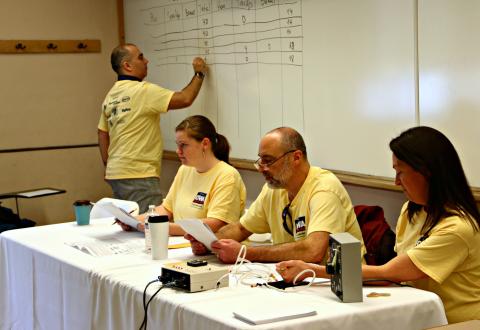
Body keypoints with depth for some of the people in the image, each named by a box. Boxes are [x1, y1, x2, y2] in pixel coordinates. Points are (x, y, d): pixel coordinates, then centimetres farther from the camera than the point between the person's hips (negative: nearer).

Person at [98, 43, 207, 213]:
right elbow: (185, 99, -15)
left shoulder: (110, 96, 13)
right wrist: (199, 73, 0)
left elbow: (102, 134, 19)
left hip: (115, 174, 9)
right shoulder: (142, 90, -13)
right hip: (138, 176, -9)